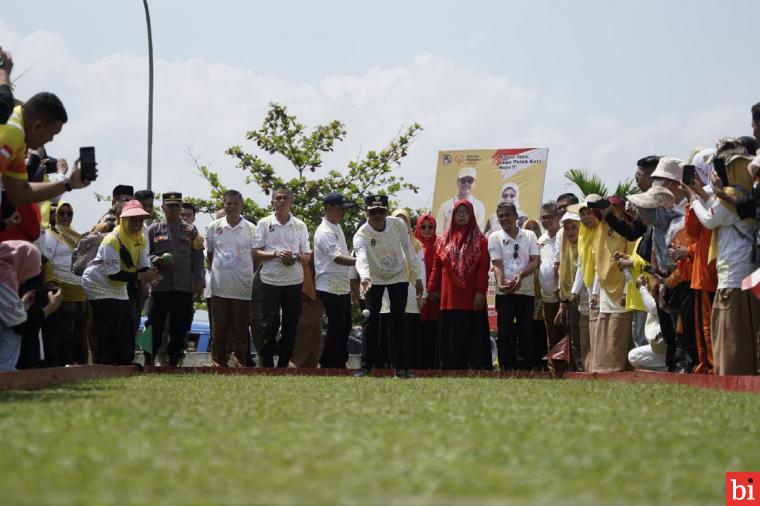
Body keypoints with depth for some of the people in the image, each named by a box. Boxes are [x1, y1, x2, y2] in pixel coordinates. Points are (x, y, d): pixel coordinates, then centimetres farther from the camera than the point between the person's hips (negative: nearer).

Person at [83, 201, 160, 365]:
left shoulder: (141, 240, 0)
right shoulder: (112, 240, -24)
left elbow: (144, 266, -3)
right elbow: (113, 273, -28)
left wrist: (149, 276, -28)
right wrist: (140, 277, -32)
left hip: (119, 289, 9)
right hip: (99, 287, -9)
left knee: (128, 328, 7)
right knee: (108, 331, -14)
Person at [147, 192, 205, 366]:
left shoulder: (190, 230, 13)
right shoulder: (153, 229, 10)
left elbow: (198, 259, 10)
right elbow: (145, 254, 8)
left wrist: (199, 282, 1)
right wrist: (157, 260, -12)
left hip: (184, 287, 1)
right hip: (160, 286, -1)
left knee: (179, 329, 2)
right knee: (155, 326, -1)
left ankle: (174, 362, 10)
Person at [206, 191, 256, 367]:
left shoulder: (251, 229, -1)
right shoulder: (214, 227, 4)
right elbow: (209, 253, 14)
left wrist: (252, 276, 2)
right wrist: (214, 271, 9)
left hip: (242, 288, -1)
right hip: (219, 287, 1)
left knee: (241, 328, 4)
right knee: (219, 328, 5)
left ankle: (242, 362, 10)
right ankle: (219, 361, 12)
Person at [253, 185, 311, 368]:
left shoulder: (300, 225, 8)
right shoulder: (264, 223, 2)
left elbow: (307, 255, 9)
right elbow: (256, 252, -2)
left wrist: (296, 256, -13)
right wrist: (276, 254, -17)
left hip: (294, 282, 3)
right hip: (271, 281, -2)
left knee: (291, 323, 6)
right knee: (270, 323, -3)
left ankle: (284, 362, 16)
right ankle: (267, 363, 5)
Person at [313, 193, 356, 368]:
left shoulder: (337, 227, 15)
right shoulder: (324, 232, -17)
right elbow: (338, 258, -26)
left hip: (342, 287, 10)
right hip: (330, 288, -10)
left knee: (345, 325, 14)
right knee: (336, 327, -6)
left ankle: (340, 363, 23)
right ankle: (327, 365, 2)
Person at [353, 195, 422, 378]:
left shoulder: (398, 225, -18)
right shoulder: (361, 235, -27)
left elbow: (409, 251, -6)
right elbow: (361, 258, -46)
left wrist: (417, 278, -2)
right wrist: (364, 277, -65)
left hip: (399, 276, 1)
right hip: (374, 279, -1)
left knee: (398, 321, -1)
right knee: (372, 321, -5)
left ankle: (402, 366, 3)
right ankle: (366, 366, 2)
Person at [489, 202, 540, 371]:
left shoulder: (529, 236, 7)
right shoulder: (495, 237, 5)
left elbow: (536, 261, -1)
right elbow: (497, 265, -3)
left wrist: (521, 275, -18)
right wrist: (500, 284, -21)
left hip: (526, 291, 1)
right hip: (504, 293, -1)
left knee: (526, 333, 2)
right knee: (505, 334, -2)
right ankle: (508, 371, 2)